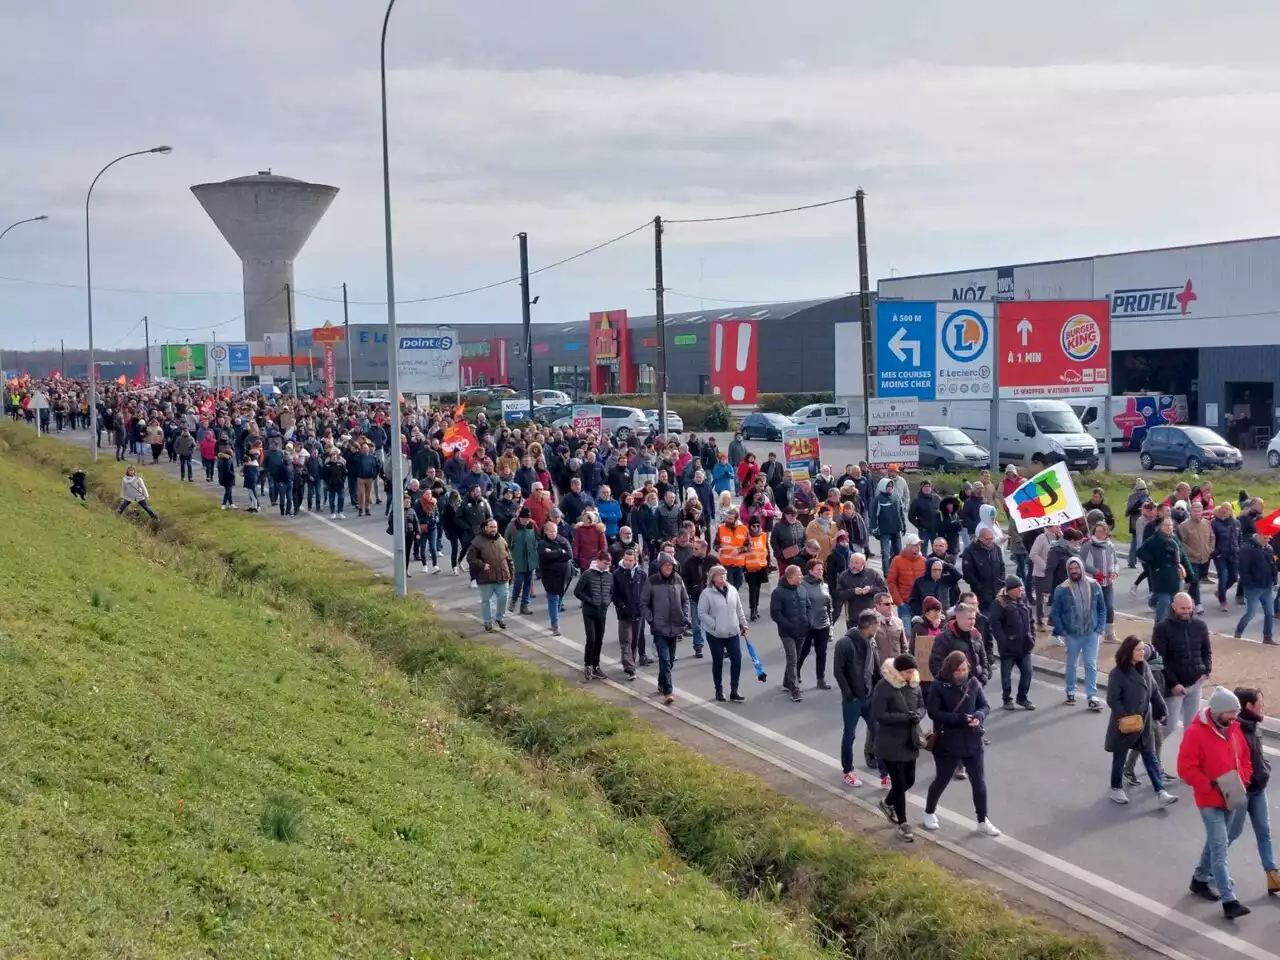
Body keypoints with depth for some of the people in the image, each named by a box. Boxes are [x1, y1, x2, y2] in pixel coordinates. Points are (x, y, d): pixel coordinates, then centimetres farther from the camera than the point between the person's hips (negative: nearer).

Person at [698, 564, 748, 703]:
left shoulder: (732, 590, 4)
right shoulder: (707, 593, -11)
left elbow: (739, 609, 13)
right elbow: (702, 613, -12)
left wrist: (743, 624, 12)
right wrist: (715, 625, -16)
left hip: (733, 633, 4)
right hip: (715, 634, -4)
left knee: (737, 659, -2)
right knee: (718, 662, 7)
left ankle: (734, 690, 8)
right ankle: (719, 690, 21)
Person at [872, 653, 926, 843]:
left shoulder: (914, 684, 1)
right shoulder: (884, 686, -19)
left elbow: (921, 706, 11)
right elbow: (878, 714, -21)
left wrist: (918, 715, -13)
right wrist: (905, 717, -27)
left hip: (910, 742, 7)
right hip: (890, 744, -7)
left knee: (909, 780, 16)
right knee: (899, 782, 0)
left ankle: (887, 803, 44)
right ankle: (903, 824, 15)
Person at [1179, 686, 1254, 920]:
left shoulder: (1234, 728, 1)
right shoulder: (1196, 732, -21)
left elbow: (1244, 758, 13)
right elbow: (1186, 768, -20)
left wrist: (1242, 780, -4)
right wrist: (1212, 786, -23)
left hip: (1231, 798, 7)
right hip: (1210, 800, -7)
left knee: (1217, 843, 20)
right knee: (1220, 848, -9)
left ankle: (1200, 879, 40)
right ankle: (1229, 901, -10)